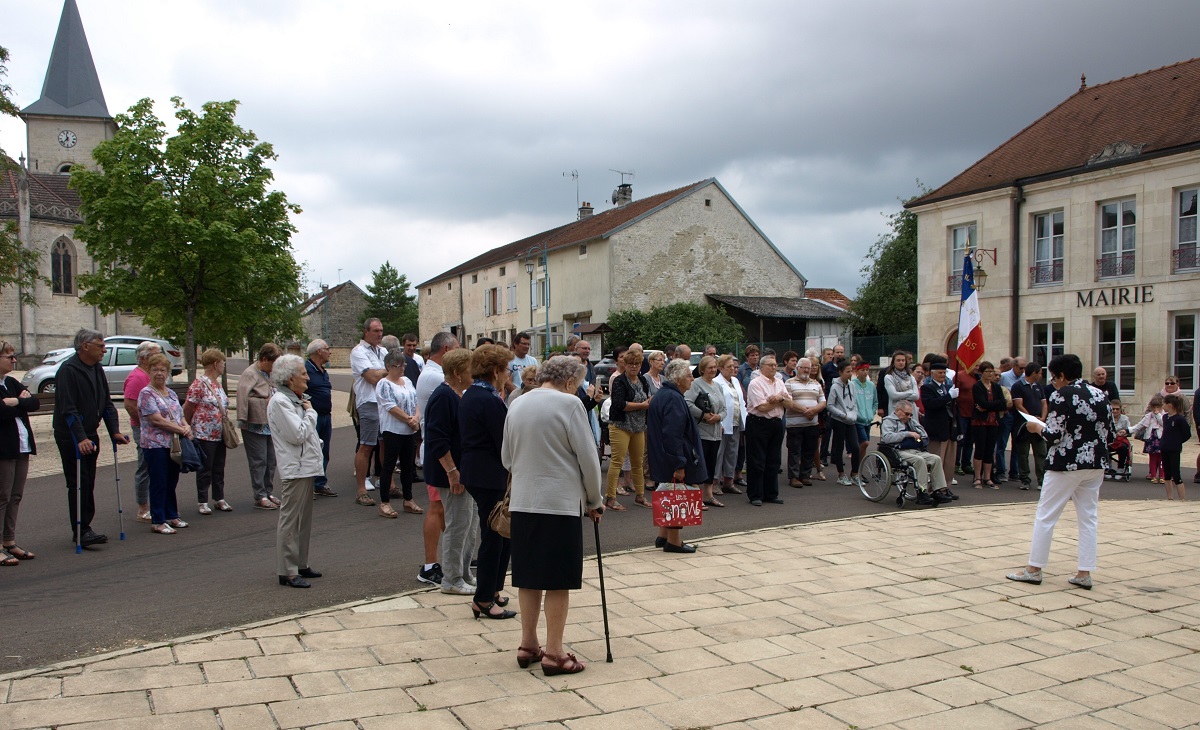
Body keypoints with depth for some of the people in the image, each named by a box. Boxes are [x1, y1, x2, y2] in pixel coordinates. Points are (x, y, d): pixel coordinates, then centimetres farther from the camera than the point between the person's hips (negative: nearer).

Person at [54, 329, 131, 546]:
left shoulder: (97, 369, 10)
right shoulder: (68, 370, -16)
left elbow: (107, 403, 13)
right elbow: (68, 410, -22)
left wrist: (115, 431, 2)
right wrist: (80, 438, -29)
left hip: (90, 435, 8)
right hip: (71, 437, -8)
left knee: (89, 484, 10)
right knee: (78, 484, -7)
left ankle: (84, 527, 18)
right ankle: (80, 531, -3)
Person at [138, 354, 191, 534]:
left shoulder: (171, 394, 16)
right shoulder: (146, 393, -7)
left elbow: (180, 416, 18)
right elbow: (156, 420, -16)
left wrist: (187, 427, -5)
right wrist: (181, 430, -15)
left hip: (174, 444, 7)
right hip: (156, 444, -7)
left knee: (172, 483, 13)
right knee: (159, 484, -3)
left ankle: (172, 516, 22)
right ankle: (158, 521, 3)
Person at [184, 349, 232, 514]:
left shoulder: (217, 383, 12)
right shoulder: (199, 383, -14)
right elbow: (188, 408, -10)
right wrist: (189, 428, -1)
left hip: (220, 434, 8)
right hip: (204, 434, -8)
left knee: (219, 468, 13)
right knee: (205, 469, 1)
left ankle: (219, 499, 22)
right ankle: (202, 502, 11)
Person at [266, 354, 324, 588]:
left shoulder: (295, 399, 17)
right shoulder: (280, 402, -15)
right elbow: (298, 434, -21)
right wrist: (311, 412, -8)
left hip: (305, 466, 10)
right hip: (295, 468, -10)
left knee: (304, 519, 16)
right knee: (290, 520, -6)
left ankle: (301, 564, 25)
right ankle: (287, 571, -2)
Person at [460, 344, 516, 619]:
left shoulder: (469, 396, 11)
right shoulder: (489, 400, -20)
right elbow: (505, 443, -19)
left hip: (475, 471, 10)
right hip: (490, 477, -10)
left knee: (502, 534, 19)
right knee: (494, 537, 0)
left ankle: (492, 589, 29)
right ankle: (484, 601, 10)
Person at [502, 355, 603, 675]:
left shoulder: (516, 405, 9)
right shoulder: (569, 403, -10)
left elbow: (506, 458, 16)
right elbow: (587, 458, -8)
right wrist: (594, 501, 4)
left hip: (522, 503, 6)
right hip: (560, 504, -6)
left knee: (529, 576, 13)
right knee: (558, 581, 1)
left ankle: (528, 645, 21)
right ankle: (554, 653, 6)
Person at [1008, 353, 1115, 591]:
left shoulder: (1061, 396, -13)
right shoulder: (1100, 394, 7)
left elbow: (1054, 435, -17)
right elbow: (1109, 429, 11)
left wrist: (1037, 427, 1)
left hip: (1067, 465, -7)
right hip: (1096, 464, 7)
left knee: (1045, 516, 3)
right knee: (1088, 517, 11)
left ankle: (1034, 569, 8)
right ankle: (1085, 573, 12)